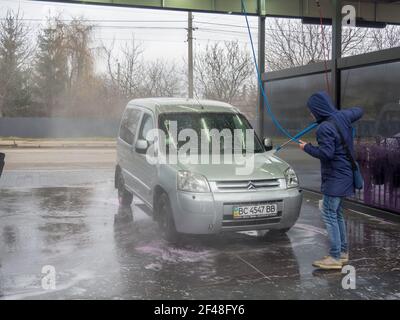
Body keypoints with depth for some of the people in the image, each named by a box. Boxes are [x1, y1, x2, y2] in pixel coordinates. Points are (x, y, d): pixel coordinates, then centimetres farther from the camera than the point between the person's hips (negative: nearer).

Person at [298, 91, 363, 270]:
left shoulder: (324, 128, -21)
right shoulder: (343, 116, 5)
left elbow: (326, 153, -25)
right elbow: (359, 111, 23)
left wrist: (307, 147, -12)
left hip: (335, 178, -10)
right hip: (345, 174, 10)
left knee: (329, 214, -5)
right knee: (337, 214, 17)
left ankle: (335, 257, -3)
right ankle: (343, 252, 24)